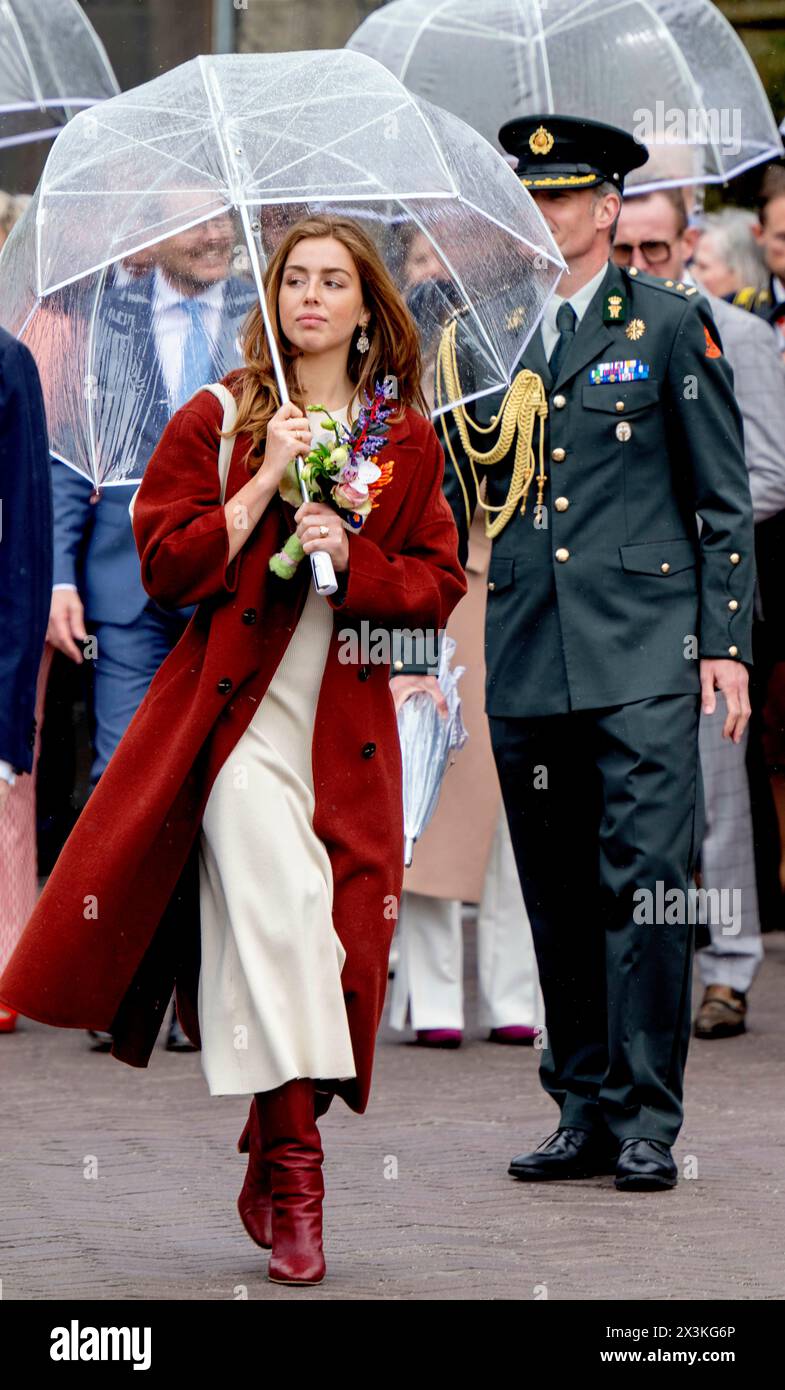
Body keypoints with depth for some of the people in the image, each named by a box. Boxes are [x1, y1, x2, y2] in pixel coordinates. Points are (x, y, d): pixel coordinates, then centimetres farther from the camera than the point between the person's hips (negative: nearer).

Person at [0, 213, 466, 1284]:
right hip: (237, 712, -3)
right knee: (277, 902, -22)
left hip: (348, 725, 3)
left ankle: (268, 1167, 15)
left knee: (332, 937, -2)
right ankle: (292, 1172, -22)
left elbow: (440, 585, 10)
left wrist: (353, 557, -8)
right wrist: (264, 484, -9)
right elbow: (165, 565, -1)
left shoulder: (409, 443, 12)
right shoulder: (217, 422, 5)